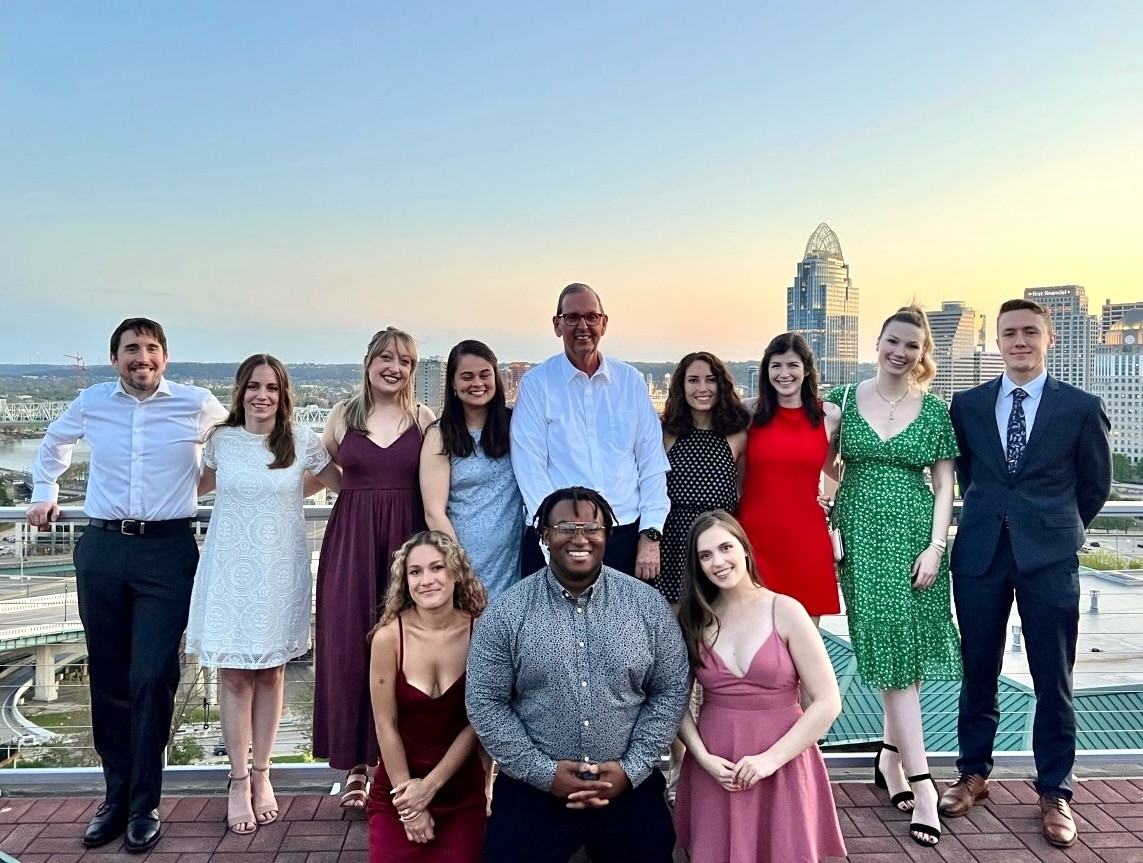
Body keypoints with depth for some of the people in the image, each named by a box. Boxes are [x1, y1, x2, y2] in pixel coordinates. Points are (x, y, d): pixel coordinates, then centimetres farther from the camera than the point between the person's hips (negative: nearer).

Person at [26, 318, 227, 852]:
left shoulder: (198, 406, -1)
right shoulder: (91, 403, 8)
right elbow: (55, 442, 29)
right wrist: (44, 494, 26)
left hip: (168, 552, -3)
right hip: (102, 549, 3)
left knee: (152, 679, -5)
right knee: (107, 678, 8)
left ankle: (144, 806, 9)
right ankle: (116, 797, 22)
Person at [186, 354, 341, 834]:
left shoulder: (302, 441, -2)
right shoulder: (221, 439, 2)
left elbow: (342, 484, 10)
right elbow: (201, 485, 21)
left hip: (280, 570, 0)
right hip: (230, 568, 1)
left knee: (271, 670, 8)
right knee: (234, 674, 2)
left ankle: (261, 775, 22)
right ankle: (239, 781, 15)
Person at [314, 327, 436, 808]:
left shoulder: (423, 418, 3)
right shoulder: (342, 415, 6)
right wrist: (359, 489, 7)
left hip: (406, 542, -1)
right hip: (351, 542, 1)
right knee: (348, 648, 2)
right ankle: (355, 766, 17)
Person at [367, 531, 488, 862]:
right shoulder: (389, 636, -16)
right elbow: (386, 724, -9)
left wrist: (428, 786, -9)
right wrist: (407, 792, -7)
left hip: (462, 791, 1)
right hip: (397, 792, 0)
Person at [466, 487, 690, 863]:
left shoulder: (650, 605, -3)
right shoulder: (505, 614, -7)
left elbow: (670, 693, 0)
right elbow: (485, 704, -6)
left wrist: (631, 768, -7)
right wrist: (545, 772, -11)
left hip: (631, 789, 1)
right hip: (532, 792, -1)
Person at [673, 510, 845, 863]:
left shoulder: (785, 611, -8)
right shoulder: (694, 619, 1)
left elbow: (828, 702, -11)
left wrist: (771, 758, -14)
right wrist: (703, 757, -13)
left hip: (782, 768, -2)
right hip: (715, 771, 2)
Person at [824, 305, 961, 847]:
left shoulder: (935, 411, 5)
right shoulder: (843, 400, 4)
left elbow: (944, 484, 4)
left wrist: (935, 546, -5)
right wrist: (826, 529, -5)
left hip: (916, 536, 1)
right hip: (862, 536, -1)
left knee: (911, 650, 4)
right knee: (891, 650, -4)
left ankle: (890, 757, 25)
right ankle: (921, 786, -1)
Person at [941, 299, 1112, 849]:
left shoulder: (1082, 407, -1)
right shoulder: (967, 405, 4)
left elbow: (1095, 485, 9)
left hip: (1049, 557, -2)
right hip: (979, 553, 2)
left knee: (1053, 680, 6)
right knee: (978, 673, 11)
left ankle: (1054, 793, 21)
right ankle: (973, 773, 27)